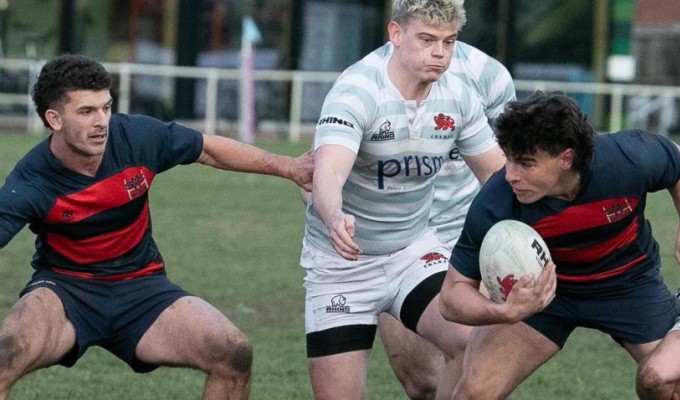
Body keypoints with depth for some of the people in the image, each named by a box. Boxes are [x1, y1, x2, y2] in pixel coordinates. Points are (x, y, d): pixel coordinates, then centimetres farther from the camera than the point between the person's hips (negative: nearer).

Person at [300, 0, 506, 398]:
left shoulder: (458, 97, -6)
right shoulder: (356, 92, -23)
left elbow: (499, 174, 4)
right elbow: (327, 175, -38)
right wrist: (335, 218, -61)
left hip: (414, 250, 4)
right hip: (342, 261, -3)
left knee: (474, 343, -23)